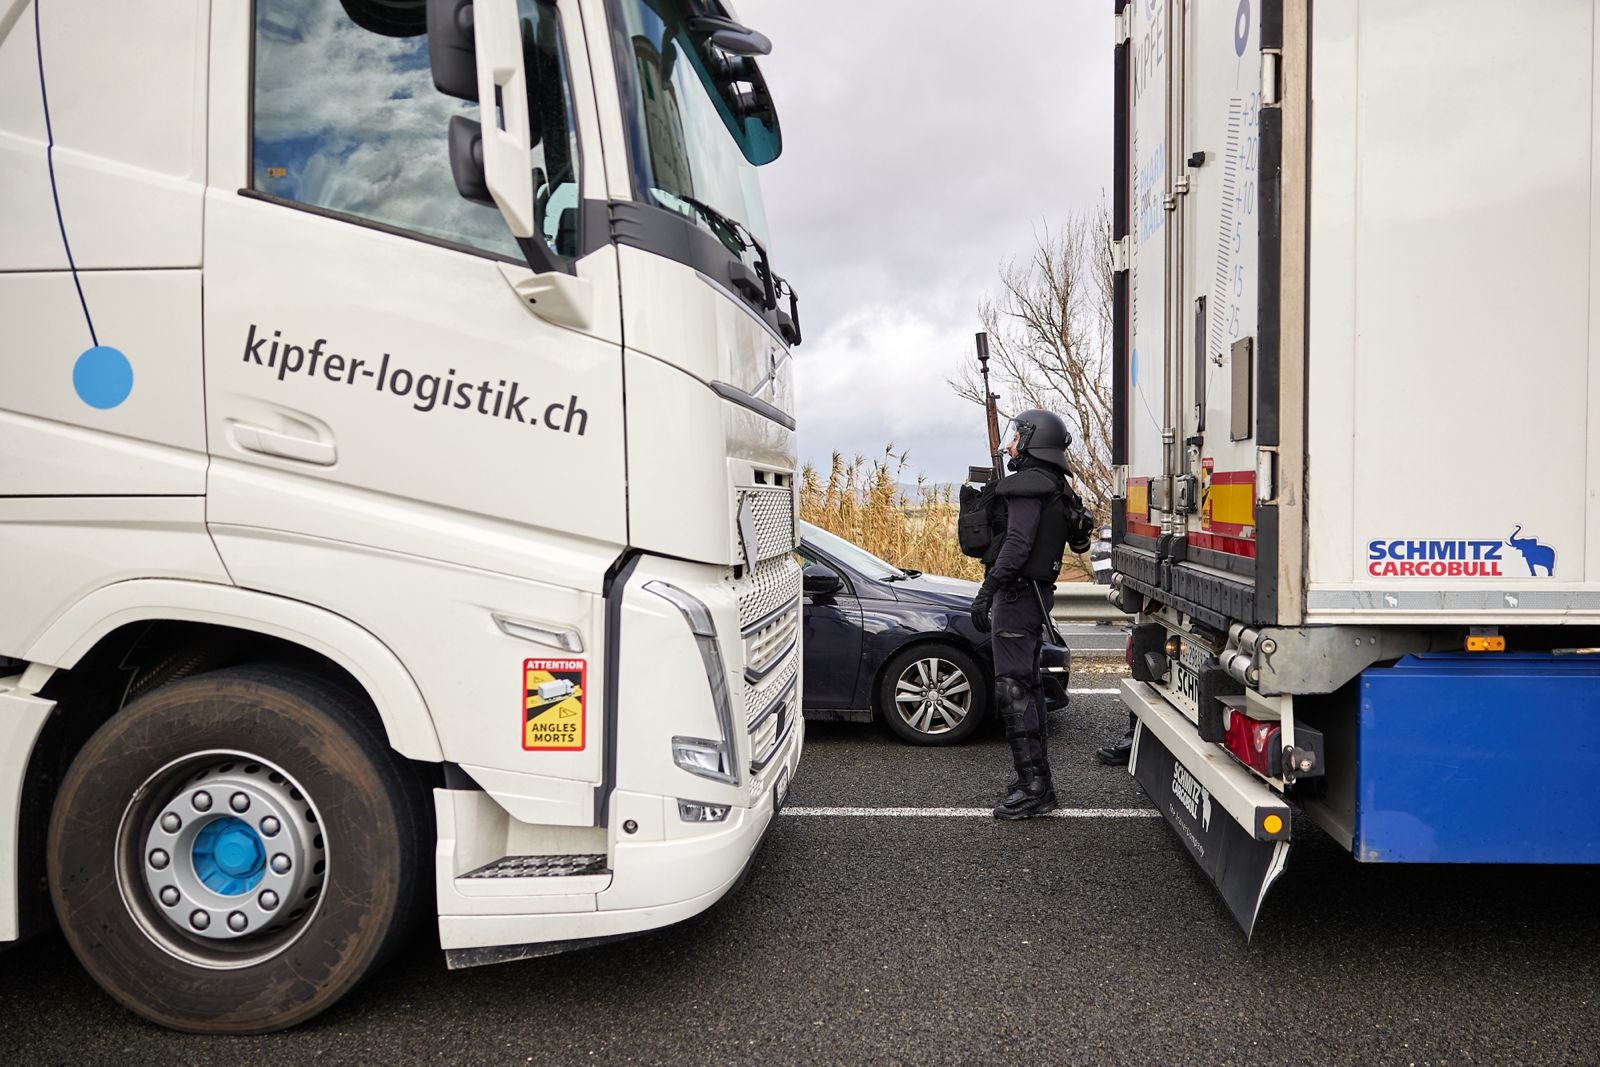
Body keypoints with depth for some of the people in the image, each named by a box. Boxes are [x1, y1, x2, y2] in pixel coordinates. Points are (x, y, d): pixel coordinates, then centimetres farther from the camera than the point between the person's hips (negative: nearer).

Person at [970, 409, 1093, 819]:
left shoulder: (1029, 484, -15)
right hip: (1033, 594, 11)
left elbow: (1018, 543, -24)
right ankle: (1035, 778, 25)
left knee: (1012, 688, -10)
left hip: (1017, 592, -11)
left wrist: (986, 593, -25)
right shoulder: (1054, 486, 17)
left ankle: (1033, 787, -10)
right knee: (1027, 684, 17)